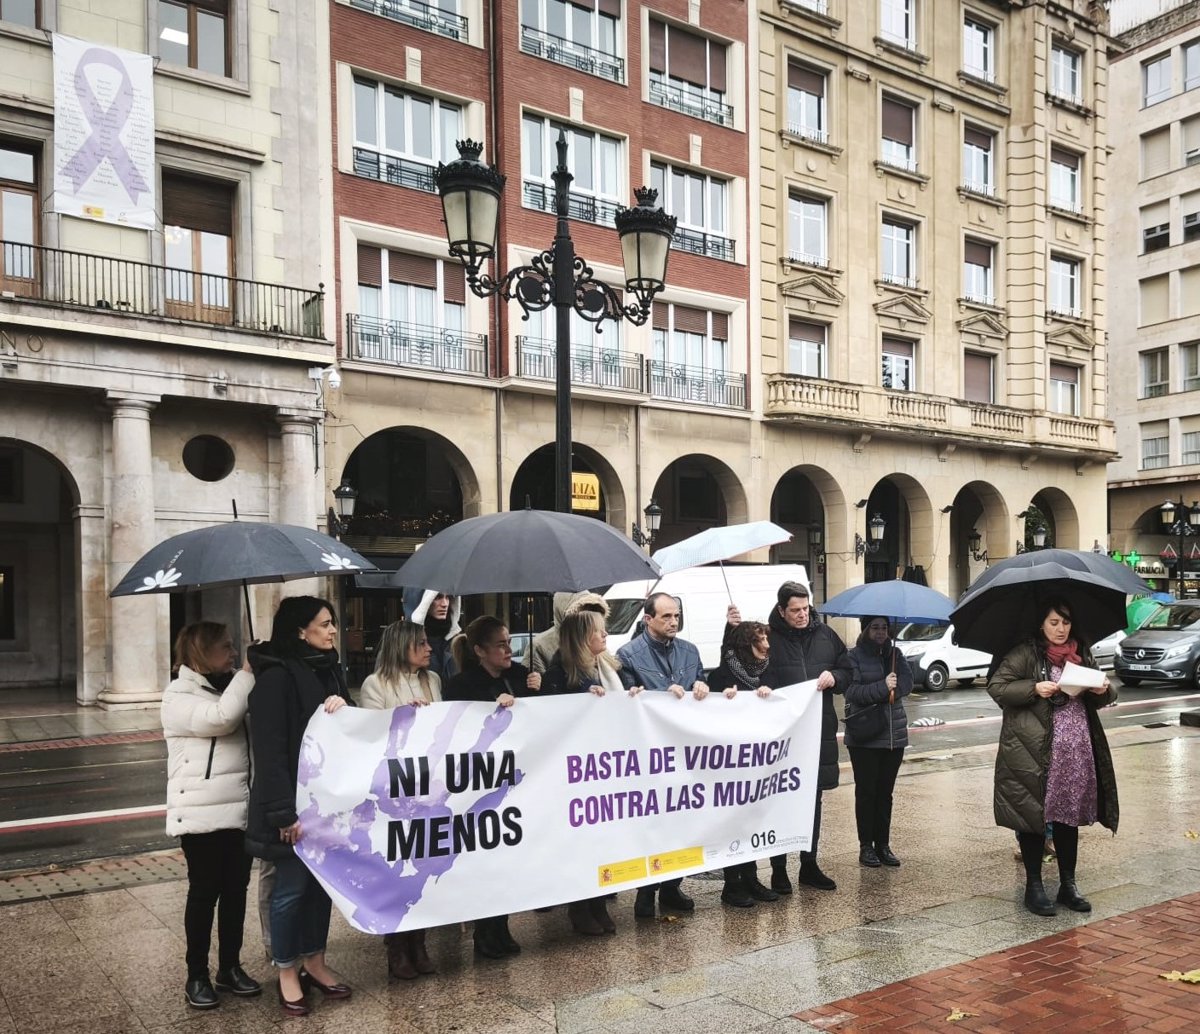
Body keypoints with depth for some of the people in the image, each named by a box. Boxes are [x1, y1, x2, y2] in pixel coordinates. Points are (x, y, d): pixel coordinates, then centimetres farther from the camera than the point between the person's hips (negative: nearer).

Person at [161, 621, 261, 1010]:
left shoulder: (230, 689, 14)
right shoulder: (178, 697, -7)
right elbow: (220, 718, -24)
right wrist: (248, 672, -17)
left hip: (240, 810, 6)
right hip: (201, 813, -6)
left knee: (236, 889, 11)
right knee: (204, 891, 2)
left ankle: (230, 967, 24)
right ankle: (197, 976, 15)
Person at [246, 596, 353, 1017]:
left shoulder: (329, 669, 8)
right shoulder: (276, 677, -17)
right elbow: (270, 750, -20)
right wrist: (285, 812, -22)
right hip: (296, 801, -8)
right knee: (291, 885, 4)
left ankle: (315, 962, 29)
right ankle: (287, 972, 20)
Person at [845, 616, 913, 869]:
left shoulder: (895, 654, 10)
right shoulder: (855, 656, -6)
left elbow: (906, 683, -3)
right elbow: (852, 691, -16)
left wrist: (891, 687, -21)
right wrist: (883, 688, -25)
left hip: (894, 734, 5)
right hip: (864, 736, -4)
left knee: (885, 792, 10)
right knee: (866, 791, 3)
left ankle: (883, 845, 18)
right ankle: (866, 846, 11)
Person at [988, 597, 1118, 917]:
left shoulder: (1081, 653, 13)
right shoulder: (1025, 653, -3)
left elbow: (1096, 700, 20)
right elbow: (996, 686, -7)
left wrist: (1104, 690, -3)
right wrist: (1034, 689, -19)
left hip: (1076, 751, 5)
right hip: (1034, 752, -5)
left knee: (1070, 814, 10)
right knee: (1033, 816, 1)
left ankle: (1068, 885, 23)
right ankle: (1033, 887, 12)